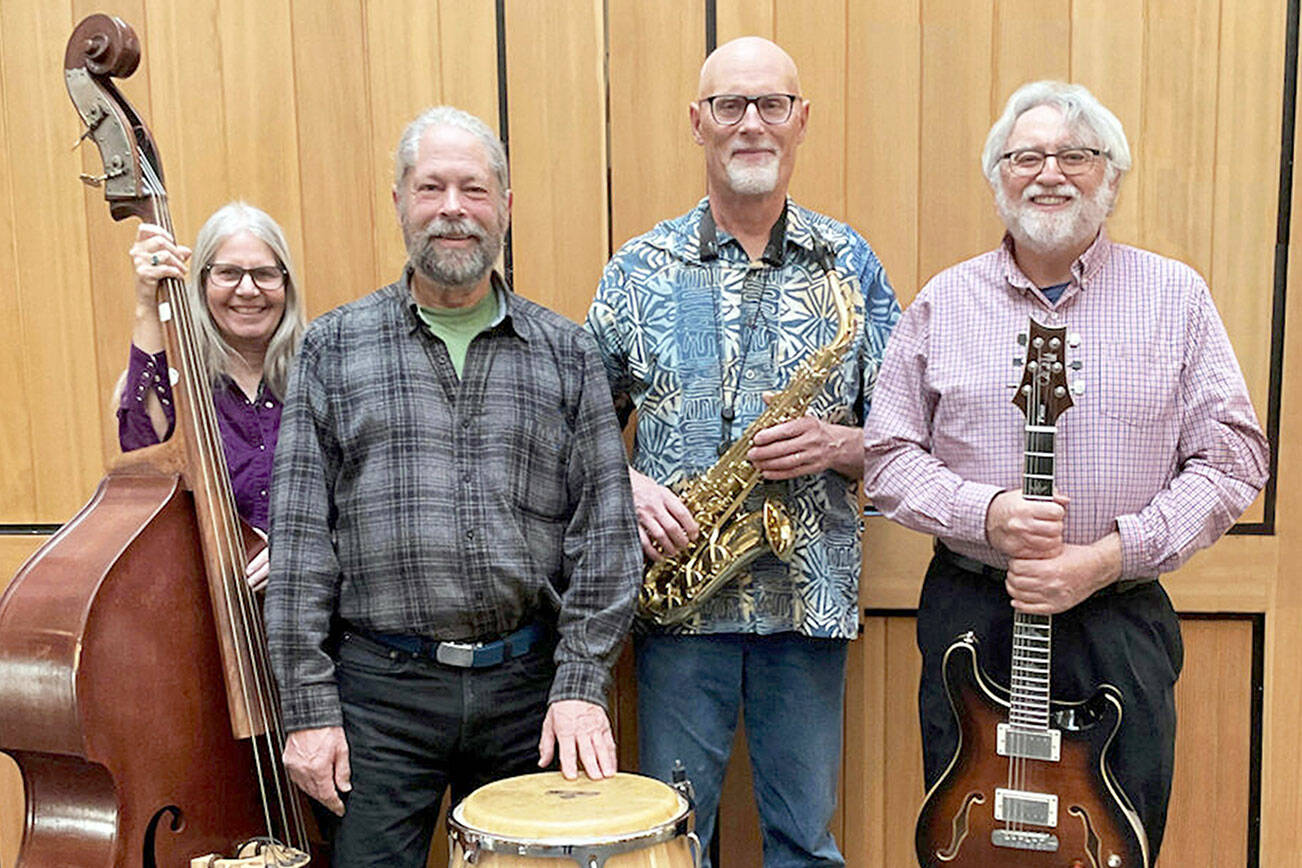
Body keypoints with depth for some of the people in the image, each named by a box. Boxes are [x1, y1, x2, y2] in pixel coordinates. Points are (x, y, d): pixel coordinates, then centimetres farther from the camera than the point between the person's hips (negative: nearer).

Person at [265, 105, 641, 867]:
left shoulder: (568, 353, 5)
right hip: (381, 690, -1)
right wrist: (309, 706, -4)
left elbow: (606, 527, 1)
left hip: (529, 686, 1)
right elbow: (300, 538, 0)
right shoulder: (334, 347, 3)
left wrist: (582, 682, -6)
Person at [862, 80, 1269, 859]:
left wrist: (1109, 557, -14)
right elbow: (888, 457, 2)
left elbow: (1233, 459, -2)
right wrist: (985, 514, -16)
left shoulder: (1176, 297, 1)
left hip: (1122, 623, 0)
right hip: (969, 614, 1)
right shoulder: (944, 302, 2)